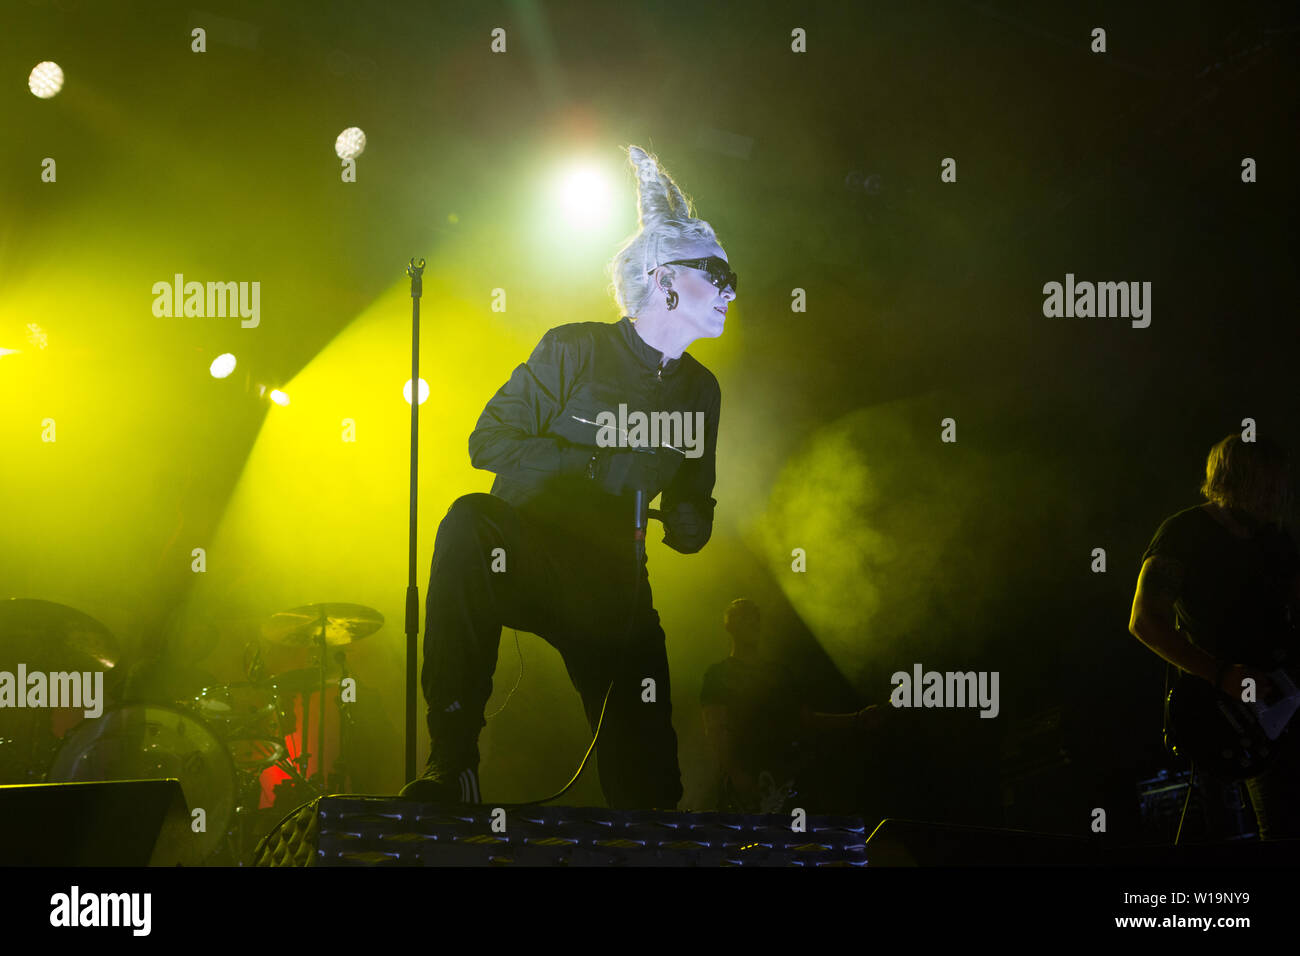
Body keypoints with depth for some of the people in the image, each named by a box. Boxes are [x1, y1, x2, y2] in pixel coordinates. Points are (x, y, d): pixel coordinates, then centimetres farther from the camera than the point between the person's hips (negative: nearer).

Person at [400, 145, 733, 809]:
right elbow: (489, 442, -10)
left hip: (613, 589, 4)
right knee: (468, 522, -40)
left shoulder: (701, 391, 12)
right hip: (525, 555, -4)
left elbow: (692, 513, 17)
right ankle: (453, 756, -39)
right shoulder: (573, 350, -4)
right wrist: (595, 465, -17)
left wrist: (687, 521, -7)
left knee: (649, 783, -11)